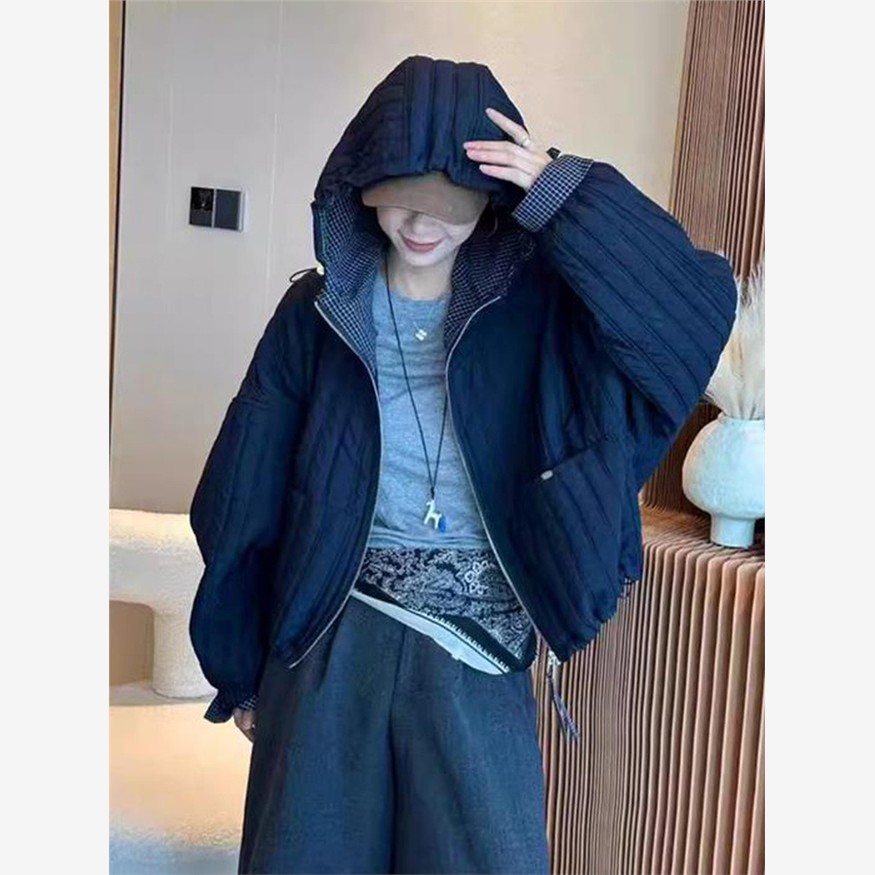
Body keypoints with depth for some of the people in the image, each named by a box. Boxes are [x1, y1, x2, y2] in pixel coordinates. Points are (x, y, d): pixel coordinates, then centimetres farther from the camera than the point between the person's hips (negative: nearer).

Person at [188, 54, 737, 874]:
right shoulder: (318, 312, -2)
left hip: (480, 653, 0)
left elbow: (701, 304, -17)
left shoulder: (540, 307, -3)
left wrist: (569, 198, -24)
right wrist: (241, 663, 6)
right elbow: (247, 497, 2)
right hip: (331, 644, 1)